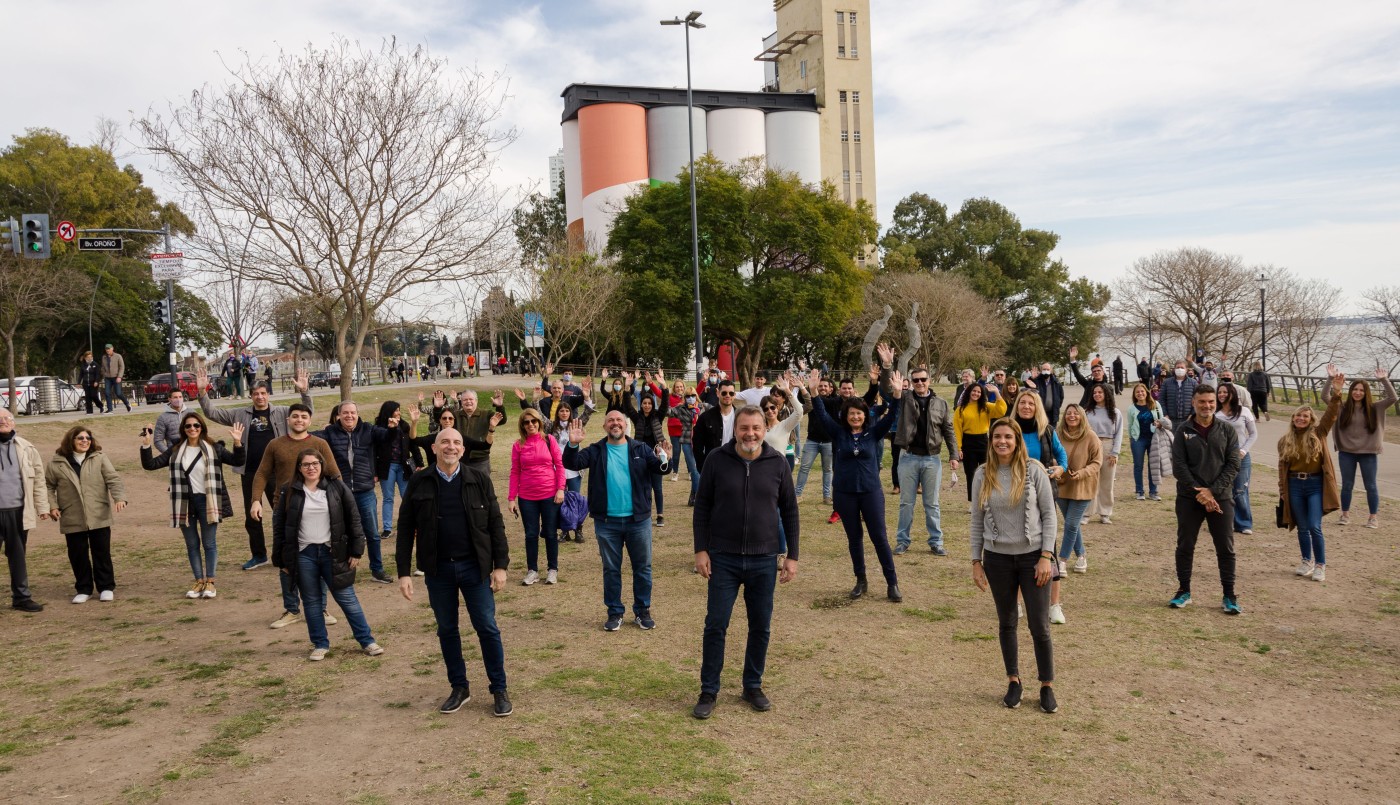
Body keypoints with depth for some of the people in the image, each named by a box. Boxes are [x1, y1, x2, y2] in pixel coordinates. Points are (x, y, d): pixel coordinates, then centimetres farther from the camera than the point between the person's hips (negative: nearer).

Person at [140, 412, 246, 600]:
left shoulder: (214, 448, -1)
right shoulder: (175, 450, 6)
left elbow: (238, 461, -5)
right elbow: (150, 464, 4)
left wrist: (238, 442, -22)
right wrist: (146, 445, -10)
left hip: (206, 501, -3)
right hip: (185, 503, 3)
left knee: (209, 543, 3)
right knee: (192, 544, 10)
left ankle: (210, 582, 11)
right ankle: (199, 581, 20)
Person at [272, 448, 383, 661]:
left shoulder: (337, 487, -1)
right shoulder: (289, 492, 1)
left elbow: (353, 519, 1)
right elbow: (279, 527, 5)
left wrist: (356, 551, -2)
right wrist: (281, 560, 3)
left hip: (333, 553, -1)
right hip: (303, 555, 1)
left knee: (347, 598, 3)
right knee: (312, 601, 9)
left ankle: (367, 641, 10)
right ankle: (320, 644, 21)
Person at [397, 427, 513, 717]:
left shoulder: (479, 480, -2)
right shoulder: (419, 482, -1)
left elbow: (495, 524, 0)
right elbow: (405, 528, 1)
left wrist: (500, 565, -5)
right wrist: (404, 572, -3)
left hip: (474, 566, -1)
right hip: (438, 570, 1)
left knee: (487, 628, 3)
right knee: (446, 630, 12)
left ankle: (499, 690, 15)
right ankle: (459, 688, 27)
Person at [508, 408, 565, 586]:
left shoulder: (549, 440, 0)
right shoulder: (518, 445, 1)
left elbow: (560, 465, 0)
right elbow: (515, 472, 2)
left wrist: (560, 488, -8)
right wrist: (512, 498, -1)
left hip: (550, 495, -1)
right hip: (527, 497, 1)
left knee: (550, 533, 7)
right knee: (531, 534, 6)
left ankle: (553, 570, 19)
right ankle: (532, 571, 17)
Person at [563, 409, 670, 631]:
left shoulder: (640, 449, 1)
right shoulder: (596, 451, 1)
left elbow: (658, 469, -10)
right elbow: (572, 464, -10)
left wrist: (662, 461, -33)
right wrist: (572, 445, -29)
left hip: (638, 520, 0)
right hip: (607, 522, 0)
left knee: (642, 567, 9)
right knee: (611, 569, 10)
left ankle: (642, 611, 23)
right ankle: (615, 613, 23)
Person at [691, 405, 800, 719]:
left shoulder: (777, 463, -2)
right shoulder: (718, 460, -5)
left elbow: (790, 511, 5)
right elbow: (702, 507, 0)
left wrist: (792, 556, 2)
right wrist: (701, 550, -6)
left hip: (764, 560, 2)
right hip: (723, 558, -1)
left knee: (761, 627, 10)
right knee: (715, 625, 2)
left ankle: (753, 686, 27)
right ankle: (708, 691, 15)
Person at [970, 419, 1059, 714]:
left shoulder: (1033, 470, -6)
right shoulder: (983, 475, 0)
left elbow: (1049, 515, -4)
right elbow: (977, 520, 5)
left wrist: (1046, 556, -9)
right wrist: (976, 562, 4)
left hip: (1032, 556, -2)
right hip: (997, 558, 2)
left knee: (1039, 626, 1)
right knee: (1006, 623, 13)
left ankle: (1047, 686, 17)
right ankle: (1013, 681, 28)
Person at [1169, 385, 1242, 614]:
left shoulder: (1227, 431, 3)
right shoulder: (1183, 431, 0)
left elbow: (1233, 464, -3)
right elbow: (1179, 466, -5)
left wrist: (1212, 491, -13)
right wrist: (1199, 492, -14)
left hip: (1221, 498, 0)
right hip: (1189, 498, 0)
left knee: (1226, 549, 3)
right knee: (1185, 546, 7)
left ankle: (1229, 596, 14)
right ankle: (1184, 591, 21)